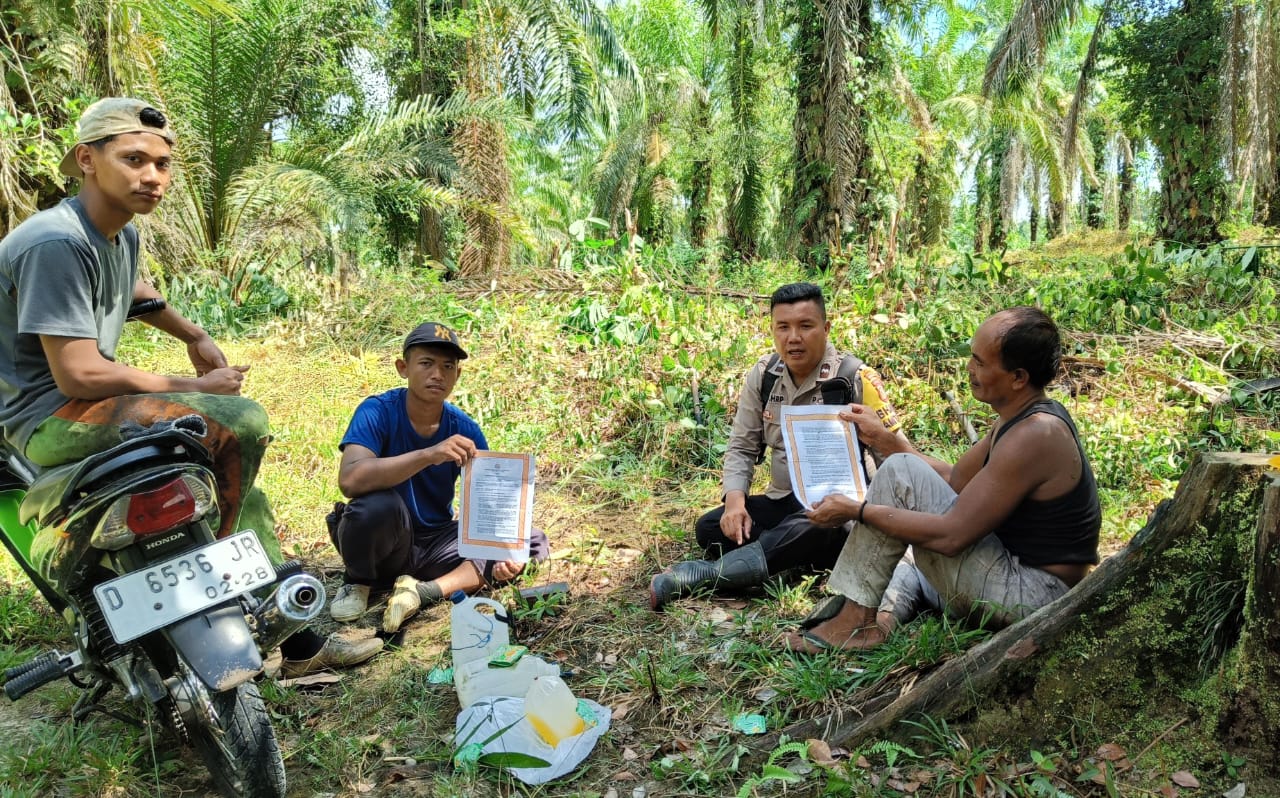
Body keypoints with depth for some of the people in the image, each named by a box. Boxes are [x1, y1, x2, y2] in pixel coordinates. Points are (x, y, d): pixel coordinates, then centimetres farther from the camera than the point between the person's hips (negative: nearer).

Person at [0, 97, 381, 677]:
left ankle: (298, 643, 18)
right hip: (52, 419, -10)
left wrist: (195, 336, 27)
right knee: (242, 421, -26)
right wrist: (193, 389, -17)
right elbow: (79, 375, -25)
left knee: (243, 498, 9)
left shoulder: (121, 236, 7)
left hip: (91, 410, 10)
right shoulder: (55, 244, -22)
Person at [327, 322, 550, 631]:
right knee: (380, 503, -37)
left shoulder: (465, 430, -7)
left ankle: (427, 590, -24)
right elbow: (349, 480, -34)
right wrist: (428, 455, -44)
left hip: (437, 542, 4)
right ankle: (356, 583, -6)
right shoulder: (378, 411, -17)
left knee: (532, 541, -11)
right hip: (383, 543, -4)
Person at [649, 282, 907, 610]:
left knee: (811, 530, -38)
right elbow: (742, 447, 6)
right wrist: (735, 501, -14)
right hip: (782, 503, 5)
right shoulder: (763, 375, 0)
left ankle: (704, 573, -35)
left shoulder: (855, 378, -13)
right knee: (709, 528, -16)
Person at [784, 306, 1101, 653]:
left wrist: (856, 510, -20)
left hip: (1029, 595, -11)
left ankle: (856, 619, -12)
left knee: (900, 473, -15)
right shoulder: (1024, 418, 7)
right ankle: (884, 614, -4)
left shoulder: (1034, 436, -24)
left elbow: (951, 536, -27)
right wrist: (883, 439, 12)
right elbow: (955, 481, 17)